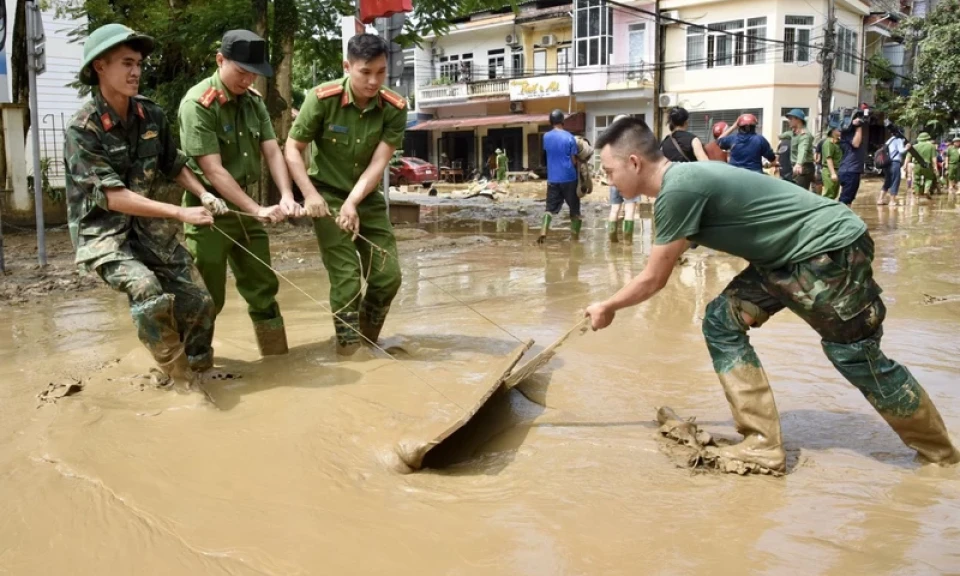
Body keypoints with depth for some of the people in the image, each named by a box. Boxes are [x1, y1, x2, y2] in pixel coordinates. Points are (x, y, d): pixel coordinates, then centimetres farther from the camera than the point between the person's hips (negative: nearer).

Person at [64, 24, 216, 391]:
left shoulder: (152, 116, -1)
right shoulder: (82, 129, -17)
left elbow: (175, 166, 14)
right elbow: (113, 197, -23)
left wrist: (205, 196, -3)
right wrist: (180, 213, -26)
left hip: (149, 226, 6)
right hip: (103, 231, -5)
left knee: (198, 302, -2)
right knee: (148, 293, -30)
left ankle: (195, 370, 24)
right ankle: (181, 381, -11)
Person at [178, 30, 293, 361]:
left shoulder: (253, 100, 4)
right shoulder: (197, 103, -17)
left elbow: (272, 151, -2)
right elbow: (213, 170, -22)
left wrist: (286, 196, -19)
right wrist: (258, 209, -26)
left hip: (246, 211, 7)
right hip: (211, 213, -7)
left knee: (263, 288, 13)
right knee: (207, 296, 1)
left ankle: (278, 359, 25)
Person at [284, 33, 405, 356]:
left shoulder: (394, 109, -12)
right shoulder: (322, 98, -18)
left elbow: (378, 163, -17)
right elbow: (292, 149, -12)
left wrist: (353, 203, -29)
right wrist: (310, 194, -23)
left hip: (368, 198, 4)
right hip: (327, 195, -3)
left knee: (388, 275, 3)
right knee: (346, 278, -10)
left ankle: (369, 339, 27)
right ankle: (349, 348, 7)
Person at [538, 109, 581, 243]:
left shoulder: (546, 137, 3)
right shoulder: (569, 137, -9)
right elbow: (574, 160, -5)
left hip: (552, 178, 3)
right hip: (569, 178, -3)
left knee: (551, 207, 5)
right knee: (574, 207, 11)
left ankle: (543, 231, -16)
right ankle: (575, 234, 15)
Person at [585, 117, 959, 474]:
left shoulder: (678, 189, -24)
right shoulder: (679, 179, 5)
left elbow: (653, 280, -16)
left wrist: (606, 308, -2)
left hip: (832, 248, -9)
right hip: (791, 256, 9)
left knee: (859, 359, 1)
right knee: (722, 322, 1)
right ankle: (762, 446, 4)